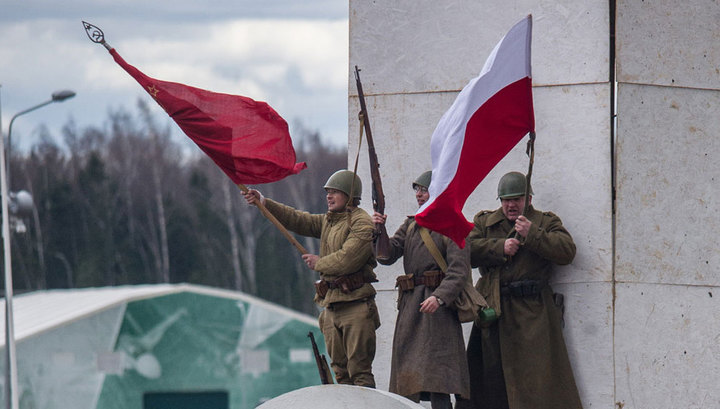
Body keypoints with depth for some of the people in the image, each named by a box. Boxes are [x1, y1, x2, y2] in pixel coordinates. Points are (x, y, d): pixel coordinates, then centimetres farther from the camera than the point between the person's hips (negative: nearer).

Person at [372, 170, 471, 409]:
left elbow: (459, 271, -13)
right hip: (409, 305, 7)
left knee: (436, 379, -12)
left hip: (437, 307, -7)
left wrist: (440, 297, -28)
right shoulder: (411, 226, 19)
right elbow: (387, 256, 12)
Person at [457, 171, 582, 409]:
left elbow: (567, 251, -6)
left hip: (532, 315, -3)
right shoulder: (484, 222, 17)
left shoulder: (546, 223, 9)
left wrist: (532, 235, -14)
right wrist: (500, 247, -10)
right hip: (493, 313, 3)